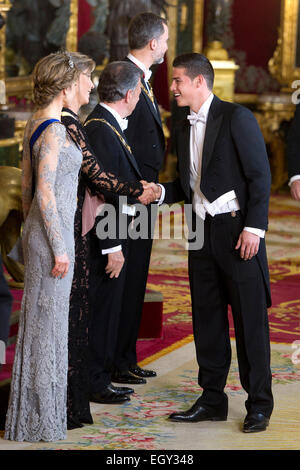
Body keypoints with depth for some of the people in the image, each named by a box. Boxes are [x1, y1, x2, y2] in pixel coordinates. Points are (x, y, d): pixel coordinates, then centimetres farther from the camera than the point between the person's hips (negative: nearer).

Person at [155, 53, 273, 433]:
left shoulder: (236, 118, -8)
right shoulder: (183, 130, 14)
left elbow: (260, 176, -11)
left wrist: (254, 228, -16)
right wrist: (159, 192, 0)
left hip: (238, 230, -7)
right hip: (202, 231, 7)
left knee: (250, 320, -2)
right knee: (207, 320, 10)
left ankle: (259, 404, 5)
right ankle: (212, 400, 20)